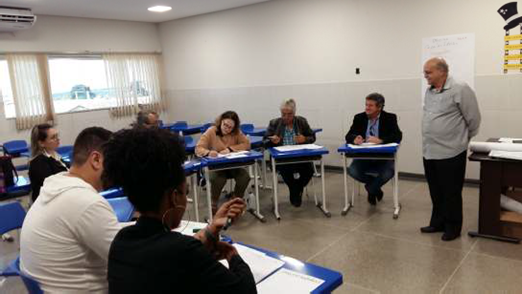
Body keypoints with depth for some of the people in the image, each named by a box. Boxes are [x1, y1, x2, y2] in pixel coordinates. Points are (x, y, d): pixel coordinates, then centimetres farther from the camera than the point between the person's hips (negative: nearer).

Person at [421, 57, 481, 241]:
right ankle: (438, 223, 32)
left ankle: (452, 228, 21)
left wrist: (463, 139, 5)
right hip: (429, 152, 7)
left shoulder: (460, 90, -14)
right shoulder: (429, 91, 9)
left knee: (451, 193, 6)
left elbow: (473, 119, -8)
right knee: (436, 193, 18)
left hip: (451, 153, -7)